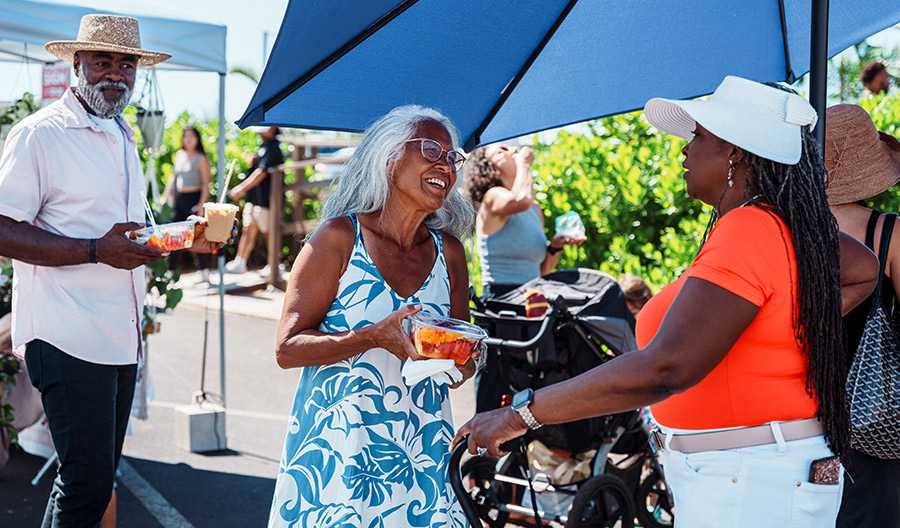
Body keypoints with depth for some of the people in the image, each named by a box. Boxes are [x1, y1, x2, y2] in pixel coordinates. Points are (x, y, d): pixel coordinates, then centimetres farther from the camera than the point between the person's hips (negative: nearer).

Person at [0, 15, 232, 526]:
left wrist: (186, 237, 12)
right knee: (87, 484, -9)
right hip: (68, 338, -8)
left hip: (122, 336, 8)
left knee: (98, 477, 13)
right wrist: (97, 250, -22)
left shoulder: (124, 139, 19)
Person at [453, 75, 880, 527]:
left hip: (750, 491, -9)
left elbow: (663, 368, -31)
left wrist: (522, 412, -26)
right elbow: (865, 270, 27)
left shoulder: (744, 236, -22)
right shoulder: (787, 228, 7)